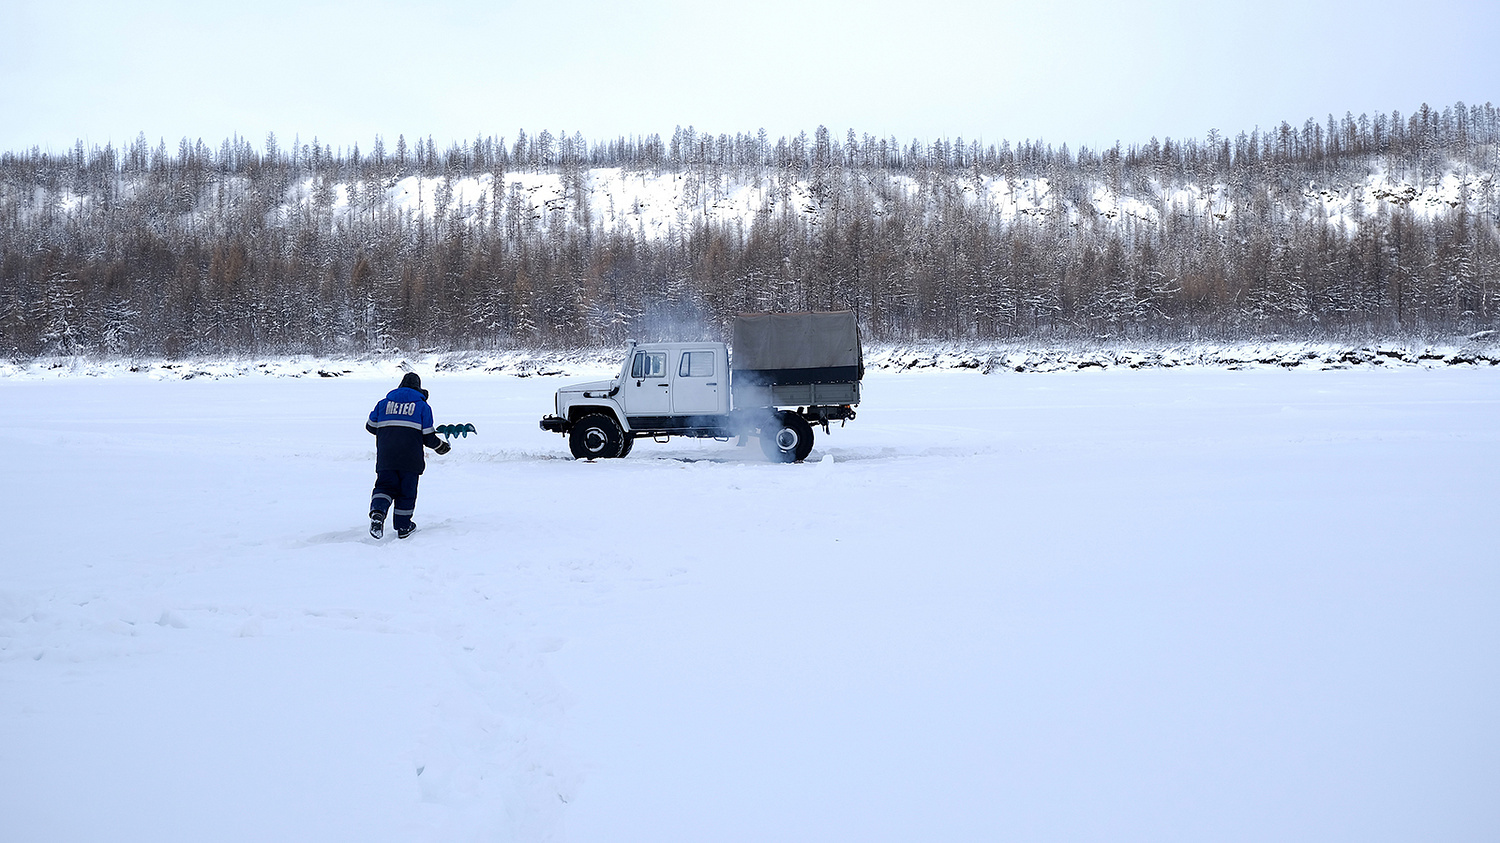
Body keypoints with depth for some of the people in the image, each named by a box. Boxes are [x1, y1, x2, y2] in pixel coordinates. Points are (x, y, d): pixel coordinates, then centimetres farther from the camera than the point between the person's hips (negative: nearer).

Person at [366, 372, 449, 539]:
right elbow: (428, 436, -1)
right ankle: (403, 527, 17)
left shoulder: (384, 402, 11)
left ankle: (378, 512, -19)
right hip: (410, 456, -2)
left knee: (385, 486, 10)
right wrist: (440, 446, 19)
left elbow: (371, 426, 15)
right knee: (407, 490, 10)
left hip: (385, 456, 2)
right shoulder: (422, 406, 4)